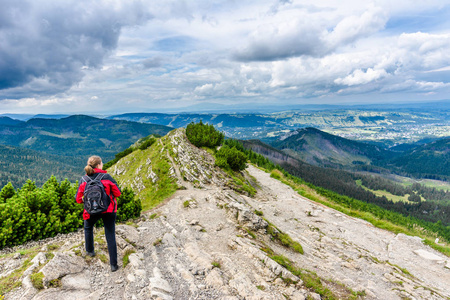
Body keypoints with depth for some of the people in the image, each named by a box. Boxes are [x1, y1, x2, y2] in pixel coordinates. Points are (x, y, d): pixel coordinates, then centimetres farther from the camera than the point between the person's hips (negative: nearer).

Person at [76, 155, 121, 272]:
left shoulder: (84, 180, -6)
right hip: (109, 210, -2)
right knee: (110, 236, 5)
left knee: (88, 228, 34)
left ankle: (90, 251, 47)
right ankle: (113, 264, 5)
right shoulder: (107, 177, -12)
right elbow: (118, 193, -7)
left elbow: (78, 199, -2)